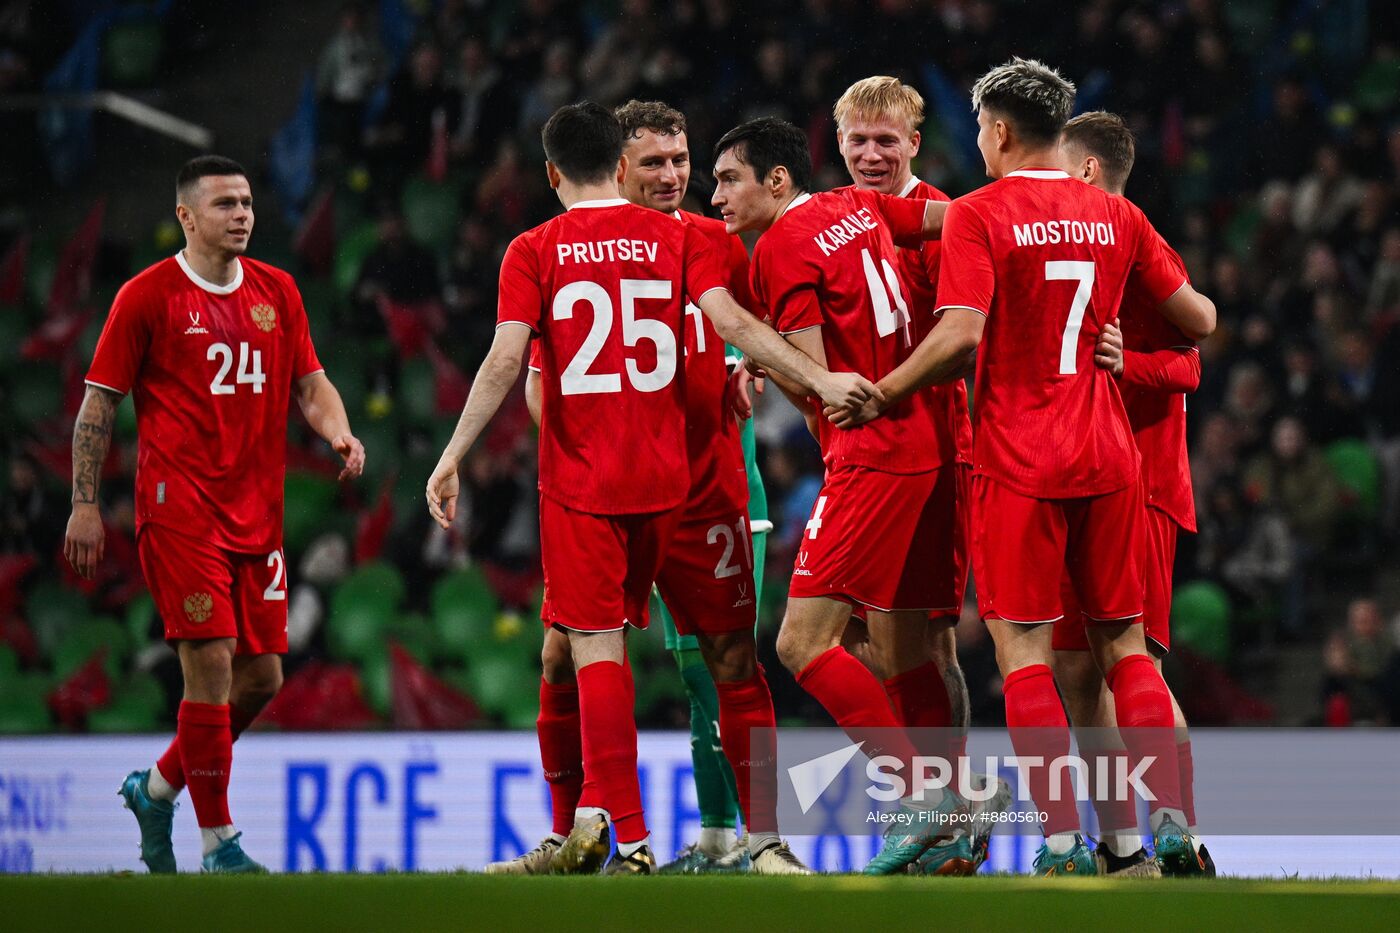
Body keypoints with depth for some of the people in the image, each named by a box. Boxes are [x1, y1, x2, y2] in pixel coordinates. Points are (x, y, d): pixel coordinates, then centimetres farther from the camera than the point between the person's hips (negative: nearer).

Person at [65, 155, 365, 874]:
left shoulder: (277, 291, 13)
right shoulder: (147, 296, -3)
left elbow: (311, 384, 16)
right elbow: (98, 403, 1)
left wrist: (339, 434, -6)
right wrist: (85, 506, -4)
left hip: (257, 512, 6)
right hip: (179, 509, -6)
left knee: (263, 675, 5)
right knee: (212, 667, -12)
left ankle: (158, 787, 26)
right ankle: (218, 841, -4)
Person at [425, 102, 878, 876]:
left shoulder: (533, 252, -2)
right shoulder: (675, 239, 3)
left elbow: (505, 361, -11)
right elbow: (732, 323, -8)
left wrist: (451, 457, -8)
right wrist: (818, 378, -7)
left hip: (577, 484, -3)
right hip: (661, 478, 3)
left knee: (596, 649, -4)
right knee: (605, 636, 17)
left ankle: (630, 838, -11)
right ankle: (599, 812, 15)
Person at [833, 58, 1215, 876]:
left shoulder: (978, 215, -7)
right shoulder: (1117, 217, 7)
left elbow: (960, 338, -17)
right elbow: (1199, 321, 11)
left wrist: (880, 395, -4)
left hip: (1019, 461, -4)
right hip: (1110, 455, 4)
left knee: (1024, 648, -2)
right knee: (1125, 642, 10)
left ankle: (1064, 838, -10)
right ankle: (1171, 819, 0)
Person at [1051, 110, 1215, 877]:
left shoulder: (1145, 253, -7)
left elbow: (1185, 366, -15)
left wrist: (1126, 362, -33)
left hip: (1135, 488, -9)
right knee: (1076, 670, 6)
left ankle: (1185, 846, -13)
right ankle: (1120, 845, 11)